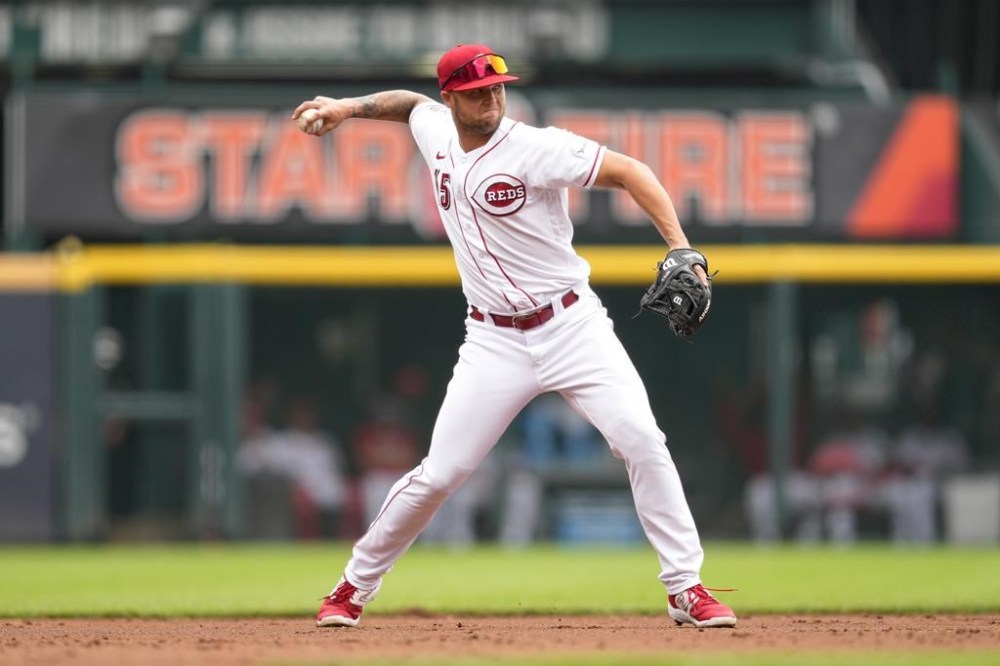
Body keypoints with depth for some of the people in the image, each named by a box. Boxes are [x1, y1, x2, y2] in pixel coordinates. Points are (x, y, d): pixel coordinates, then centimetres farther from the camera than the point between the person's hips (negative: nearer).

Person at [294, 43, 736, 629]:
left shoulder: (534, 147, -15)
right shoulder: (436, 133, 3)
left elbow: (627, 170, -17)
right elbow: (411, 102, 27)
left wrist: (679, 246, -27)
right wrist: (349, 107, 12)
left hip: (573, 326, -3)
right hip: (496, 341, 3)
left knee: (643, 443, -18)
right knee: (439, 473, -1)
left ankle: (688, 590, -9)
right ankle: (355, 587, 17)